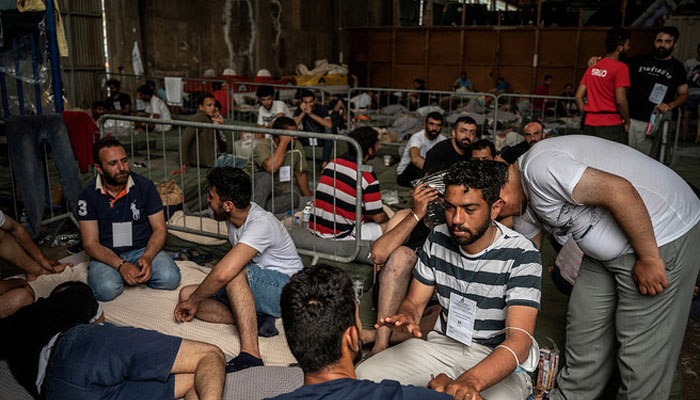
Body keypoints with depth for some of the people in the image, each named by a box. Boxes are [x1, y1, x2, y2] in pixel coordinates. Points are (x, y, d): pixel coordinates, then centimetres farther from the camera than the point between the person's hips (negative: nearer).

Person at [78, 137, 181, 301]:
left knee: (169, 278, -26)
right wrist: (121, 265, -24)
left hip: (142, 249, 1)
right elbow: (90, 243, -8)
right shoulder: (88, 195, -7)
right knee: (106, 289, -31)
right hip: (106, 255, -1)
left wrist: (147, 257, -21)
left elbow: (160, 229, -2)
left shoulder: (144, 186, -5)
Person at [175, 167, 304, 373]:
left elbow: (224, 273, -36)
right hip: (253, 288, 9)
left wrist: (193, 301, -21)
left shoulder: (262, 223, -27)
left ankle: (250, 354, -41)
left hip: (286, 288, -9)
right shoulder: (235, 216, 2)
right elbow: (230, 265, 19)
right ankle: (255, 321, -17)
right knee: (186, 294, -5)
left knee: (235, 275, -38)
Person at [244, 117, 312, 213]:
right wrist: (284, 142, -29)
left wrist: (308, 197, 9)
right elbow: (271, 168, -38)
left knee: (293, 198, -27)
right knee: (266, 177, -35)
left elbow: (300, 173, 10)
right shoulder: (263, 145, -18)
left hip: (277, 189, 4)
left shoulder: (297, 147, -3)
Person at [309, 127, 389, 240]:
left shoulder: (332, 163, 7)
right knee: (387, 226, 4)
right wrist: (387, 219, 16)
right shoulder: (368, 177, -15)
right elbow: (378, 217, -10)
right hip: (338, 235, -7)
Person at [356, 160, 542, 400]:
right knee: (364, 375, -13)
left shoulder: (521, 254, -18)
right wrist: (405, 317, -21)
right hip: (443, 343, 4)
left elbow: (519, 341, -26)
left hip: (500, 359, -4)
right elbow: (414, 302, 5)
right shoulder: (438, 239, -2)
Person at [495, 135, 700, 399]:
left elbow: (619, 189, -31)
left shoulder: (538, 167, -25)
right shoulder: (527, 201, 8)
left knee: (642, 348, 0)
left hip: (658, 239, -10)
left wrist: (648, 259, -23)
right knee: (584, 325, 16)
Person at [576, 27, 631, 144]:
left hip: (589, 124, 7)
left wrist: (587, 116, 15)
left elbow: (578, 97, 10)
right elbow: (620, 100, -15)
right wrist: (627, 121, -2)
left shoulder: (592, 67, 11)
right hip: (611, 126, -6)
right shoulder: (621, 67, -8)